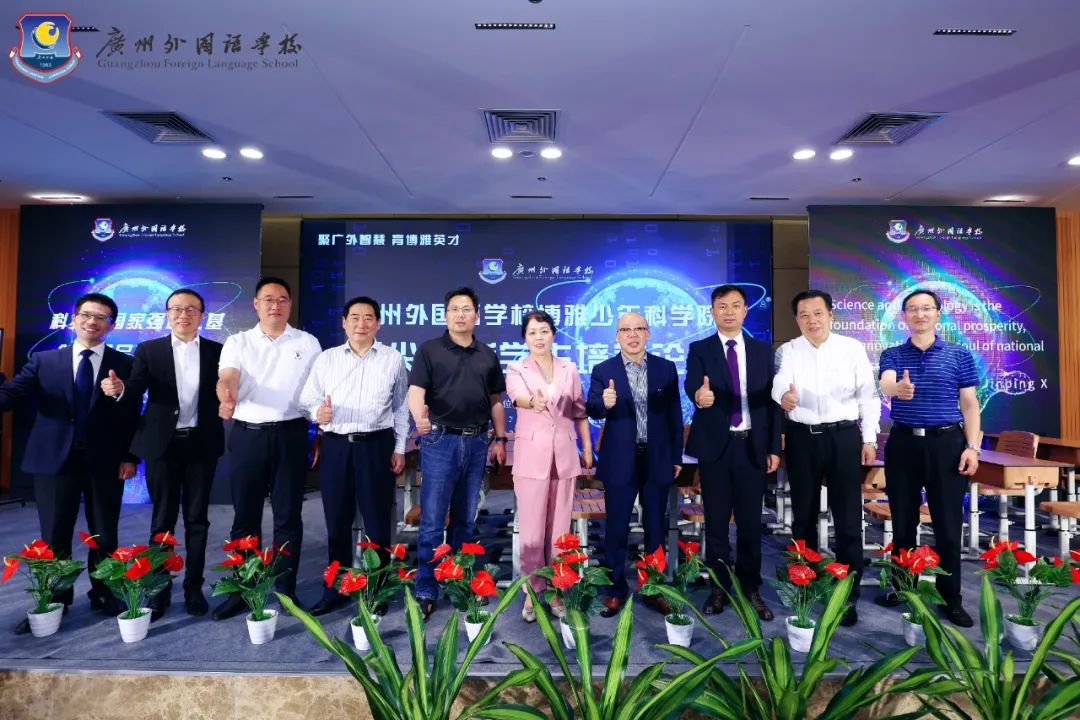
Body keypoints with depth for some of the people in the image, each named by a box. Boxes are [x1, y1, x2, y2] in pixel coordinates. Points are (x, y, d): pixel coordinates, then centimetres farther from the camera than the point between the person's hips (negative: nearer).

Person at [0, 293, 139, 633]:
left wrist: (130, 457, -4)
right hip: (54, 458, 1)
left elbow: (132, 415, 1)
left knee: (104, 535, 10)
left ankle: (104, 594, 26)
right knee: (54, 536, 9)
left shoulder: (124, 364, 3)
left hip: (105, 461, -1)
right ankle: (53, 602, 23)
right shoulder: (43, 360, 7)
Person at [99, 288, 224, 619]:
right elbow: (135, 393, -5)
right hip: (162, 444, 0)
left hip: (201, 444, 0)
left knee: (197, 519, 9)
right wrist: (119, 389, -26)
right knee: (162, 520, 9)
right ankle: (159, 591, 20)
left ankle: (194, 588, 20)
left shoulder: (217, 352, 3)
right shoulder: (148, 350, 4)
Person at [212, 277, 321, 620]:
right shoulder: (237, 342, 5)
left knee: (288, 516, 6)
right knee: (245, 516, 9)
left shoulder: (308, 343, 6)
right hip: (246, 435, 1)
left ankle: (286, 589, 19)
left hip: (290, 436, 0)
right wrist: (227, 397, -36)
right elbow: (227, 378, -13)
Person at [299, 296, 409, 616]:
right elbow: (307, 400, 5)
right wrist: (317, 412, -18)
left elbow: (401, 407, 7)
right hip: (335, 446, 2)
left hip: (376, 446, -2)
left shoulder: (393, 358, 4)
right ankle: (335, 590, 26)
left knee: (377, 522, 6)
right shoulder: (327, 358, 7)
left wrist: (399, 448, 4)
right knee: (337, 522, 11)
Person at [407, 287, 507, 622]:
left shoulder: (488, 355, 11)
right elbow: (416, 391, -12)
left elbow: (496, 401, 15)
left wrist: (500, 439, 9)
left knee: (466, 518, 13)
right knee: (432, 520, -2)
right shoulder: (429, 350, 0)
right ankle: (426, 590, 7)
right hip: (440, 440, -4)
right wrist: (419, 416, -33)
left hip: (477, 443, 4)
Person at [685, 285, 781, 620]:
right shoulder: (699, 349, 1)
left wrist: (774, 447, 2)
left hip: (752, 445, 1)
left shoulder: (762, 350, 7)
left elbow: (771, 400, 6)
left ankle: (750, 589, 22)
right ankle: (719, 587, 22)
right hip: (715, 445, -1)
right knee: (716, 521, 8)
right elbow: (691, 383, -19)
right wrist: (699, 395, -43)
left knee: (750, 521, 8)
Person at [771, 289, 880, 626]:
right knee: (803, 516, 12)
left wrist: (869, 439, -1)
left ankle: (849, 596, 14)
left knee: (848, 519, 2)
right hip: (802, 438, 1)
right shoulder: (787, 351, 2)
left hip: (844, 437, -1)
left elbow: (867, 395, 3)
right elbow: (780, 383, -17)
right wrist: (784, 396, -40)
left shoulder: (852, 348, 2)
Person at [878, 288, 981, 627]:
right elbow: (885, 384, -17)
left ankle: (951, 598, 17)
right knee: (903, 523, 10)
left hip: (947, 443, -1)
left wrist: (973, 447, -7)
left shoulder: (959, 355, 4)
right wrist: (898, 388, -41)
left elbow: (969, 404, 3)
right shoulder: (892, 355, 4)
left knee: (948, 525, 3)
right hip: (903, 444, 1)